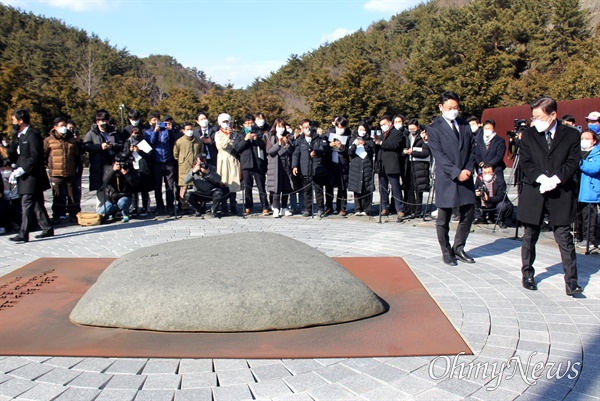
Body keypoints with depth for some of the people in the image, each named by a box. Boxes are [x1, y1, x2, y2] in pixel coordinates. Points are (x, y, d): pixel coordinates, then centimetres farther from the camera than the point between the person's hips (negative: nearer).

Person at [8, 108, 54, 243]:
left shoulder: (33, 134, -13)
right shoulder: (21, 135, 16)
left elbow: (35, 157, -20)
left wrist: (21, 170, -21)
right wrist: (16, 171, 9)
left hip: (32, 176, -9)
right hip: (26, 176, 9)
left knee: (27, 205, -9)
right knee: (37, 205, 12)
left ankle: (23, 234, -9)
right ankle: (47, 229, 20)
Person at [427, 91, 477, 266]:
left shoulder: (465, 126, 13)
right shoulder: (434, 129, -4)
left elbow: (471, 151, 12)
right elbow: (439, 155, -11)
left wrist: (468, 169, -5)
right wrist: (457, 173, -17)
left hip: (466, 178, 5)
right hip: (446, 180, -5)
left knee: (468, 215, 7)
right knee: (443, 220, 4)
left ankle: (458, 248, 24)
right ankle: (446, 252, 19)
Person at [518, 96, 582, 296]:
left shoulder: (571, 135, 2)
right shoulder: (528, 135, 6)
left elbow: (573, 162, -4)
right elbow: (525, 163, -1)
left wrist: (556, 179, -19)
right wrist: (541, 178, -17)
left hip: (561, 194, -2)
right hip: (533, 193, 2)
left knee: (564, 238, -3)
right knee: (530, 237, 11)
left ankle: (571, 281, 1)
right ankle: (527, 275, 25)